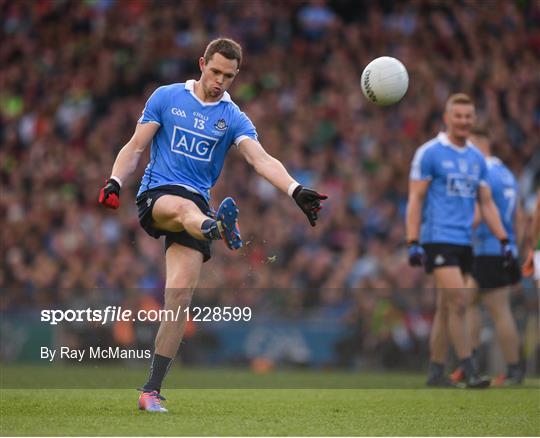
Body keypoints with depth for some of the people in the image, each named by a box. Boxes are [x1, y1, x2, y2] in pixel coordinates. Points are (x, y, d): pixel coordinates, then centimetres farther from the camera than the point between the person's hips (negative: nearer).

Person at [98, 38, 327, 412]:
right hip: (156, 195, -2)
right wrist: (115, 182, -11)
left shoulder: (233, 118, 7)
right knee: (184, 207, -39)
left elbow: (262, 160, -8)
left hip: (197, 204, 2)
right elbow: (136, 147, 7)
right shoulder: (166, 97, 7)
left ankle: (152, 390, -6)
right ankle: (221, 229, -77)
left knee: (180, 296, -11)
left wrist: (296, 190, -25)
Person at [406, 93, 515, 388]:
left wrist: (504, 240, 8)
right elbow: (415, 200, -6)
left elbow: (487, 204, 17)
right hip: (438, 239, -6)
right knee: (458, 303, -14)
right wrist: (413, 242, -13)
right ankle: (470, 372, -13)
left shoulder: (477, 158, 13)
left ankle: (435, 372, 14)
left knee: (446, 308, 9)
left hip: (464, 242, 6)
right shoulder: (429, 153, -4)